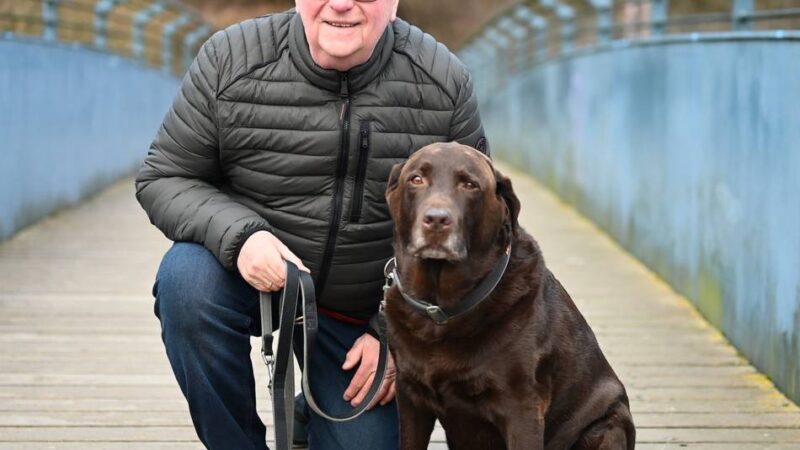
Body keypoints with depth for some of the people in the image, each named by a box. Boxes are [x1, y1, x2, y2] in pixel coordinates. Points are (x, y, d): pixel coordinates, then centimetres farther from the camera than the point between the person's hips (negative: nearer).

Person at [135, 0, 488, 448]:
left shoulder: (444, 83, -12)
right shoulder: (230, 60, -14)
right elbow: (164, 180, -9)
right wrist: (239, 236, -29)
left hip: (361, 316, 1)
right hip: (253, 267, -1)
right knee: (186, 276, -32)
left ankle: (319, 412, 32)